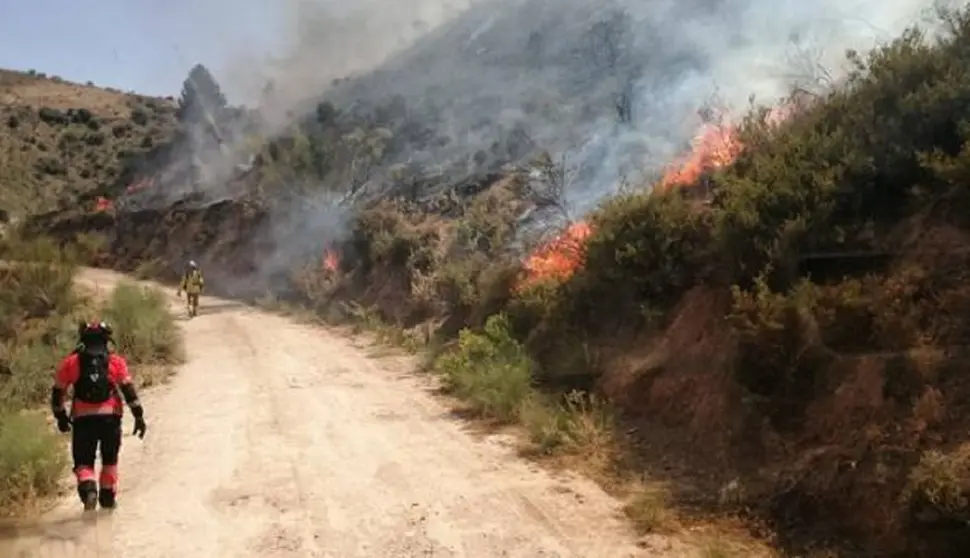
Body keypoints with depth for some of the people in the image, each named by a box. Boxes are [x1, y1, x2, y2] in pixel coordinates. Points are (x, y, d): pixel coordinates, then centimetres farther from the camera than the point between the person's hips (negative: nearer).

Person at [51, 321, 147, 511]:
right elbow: (128, 390, -2)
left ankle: (88, 489, -17)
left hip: (82, 419, 0)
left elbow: (57, 392, 8)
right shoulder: (116, 361, 3)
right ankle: (108, 498, 23)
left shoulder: (70, 363, 5)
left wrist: (61, 417, 21)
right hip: (110, 417, 0)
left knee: (83, 462, 9)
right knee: (110, 460, 18)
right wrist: (139, 416, 0)